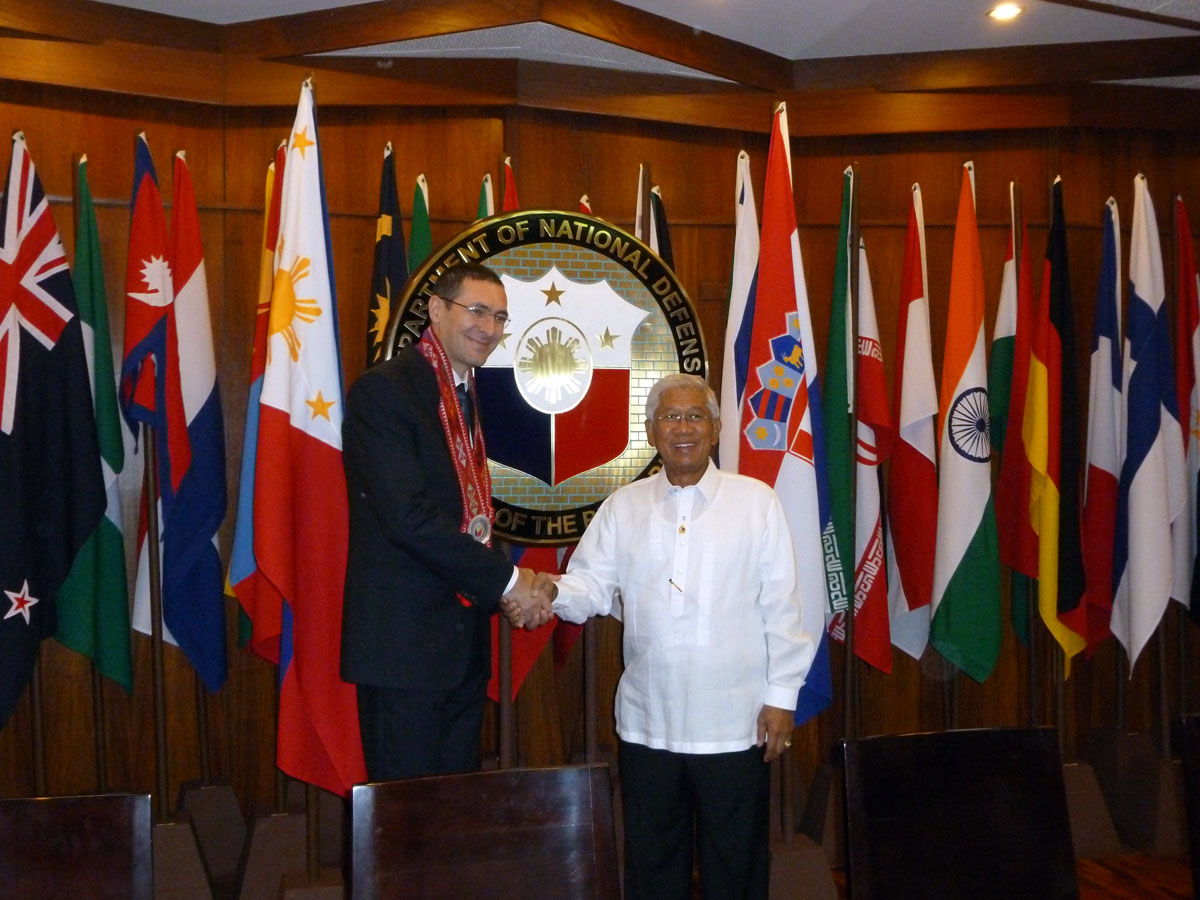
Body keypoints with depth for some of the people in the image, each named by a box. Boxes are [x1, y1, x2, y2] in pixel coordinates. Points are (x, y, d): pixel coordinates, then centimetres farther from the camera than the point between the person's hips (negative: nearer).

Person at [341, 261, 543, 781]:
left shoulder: (467, 393, 15)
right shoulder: (383, 390, -12)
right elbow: (409, 517, -21)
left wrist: (513, 589, -2)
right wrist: (504, 580, -15)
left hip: (464, 637, 8)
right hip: (405, 637, -8)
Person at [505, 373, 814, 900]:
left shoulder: (756, 501, 1)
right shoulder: (623, 507, 8)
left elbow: (780, 606, -1)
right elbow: (592, 584, 0)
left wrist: (782, 695, -3)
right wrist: (551, 597, -21)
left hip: (733, 722, -2)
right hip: (646, 723, 2)